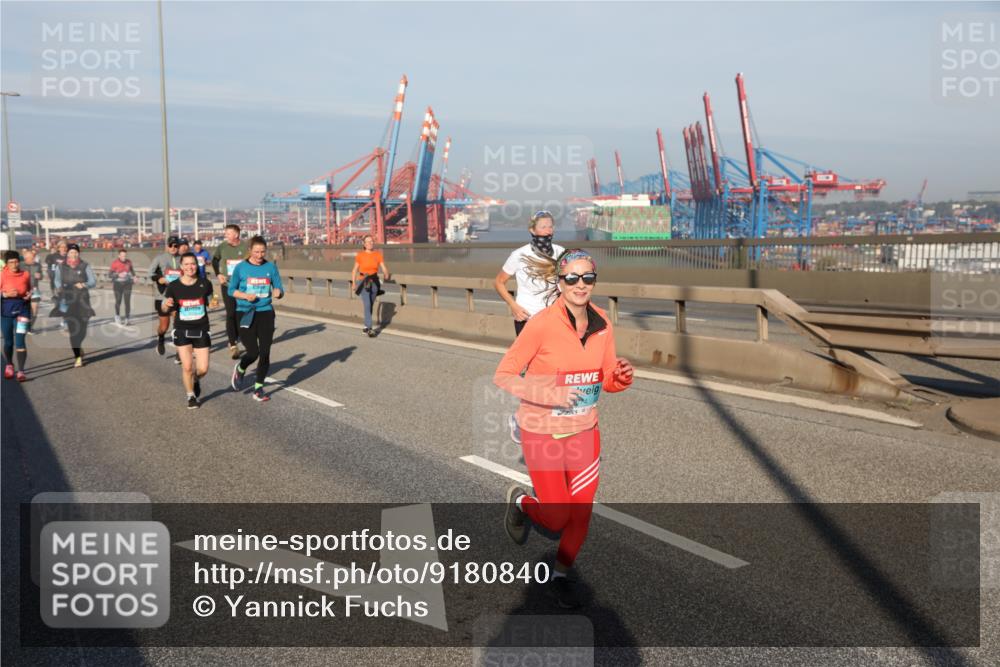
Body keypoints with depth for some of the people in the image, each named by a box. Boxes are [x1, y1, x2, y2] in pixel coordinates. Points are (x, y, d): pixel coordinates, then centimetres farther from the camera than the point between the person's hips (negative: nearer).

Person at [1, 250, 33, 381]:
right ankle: (9, 365, 37)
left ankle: (21, 371, -9)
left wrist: (29, 293, -3)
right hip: (6, 312, 0)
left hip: (22, 311, 0)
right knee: (8, 341, 12)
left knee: (20, 340, -9)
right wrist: (6, 294, -21)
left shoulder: (26, 274, 1)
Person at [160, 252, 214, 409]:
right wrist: (166, 305, -18)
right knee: (187, 366, -6)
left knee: (203, 369, -1)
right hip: (182, 330, -1)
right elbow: (164, 310, 0)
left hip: (201, 330, 1)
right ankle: (191, 396, 19)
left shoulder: (205, 284, -4)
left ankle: (196, 380, 36)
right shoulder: (174, 286, -7)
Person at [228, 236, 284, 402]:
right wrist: (245, 296, -15)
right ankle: (240, 370, 26)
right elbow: (231, 290, 3)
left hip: (266, 313, 2)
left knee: (265, 352, -2)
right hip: (245, 314, -2)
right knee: (253, 352, -9)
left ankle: (258, 389, 13)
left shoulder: (271, 267, 2)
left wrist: (278, 292, -19)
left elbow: (279, 289, 4)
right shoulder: (240, 267, -3)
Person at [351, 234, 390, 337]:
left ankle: (366, 325, 32)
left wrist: (386, 275, -22)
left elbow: (384, 268, -3)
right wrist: (353, 282, -6)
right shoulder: (360, 255, -3)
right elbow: (355, 270, 2)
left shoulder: (378, 254, 1)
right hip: (363, 283, -3)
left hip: (374, 283, 3)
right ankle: (370, 329, -15)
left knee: (371, 305, 13)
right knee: (367, 305, -15)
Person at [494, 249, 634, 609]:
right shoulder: (542, 324, -21)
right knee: (557, 519, 4)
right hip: (543, 434, -4)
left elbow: (607, 379, 6)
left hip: (584, 433, 5)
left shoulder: (602, 325, -5)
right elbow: (503, 376, -16)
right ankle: (520, 501, 38)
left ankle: (561, 576, 38)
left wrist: (622, 377, -18)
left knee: (580, 515, 12)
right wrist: (549, 394, -29)